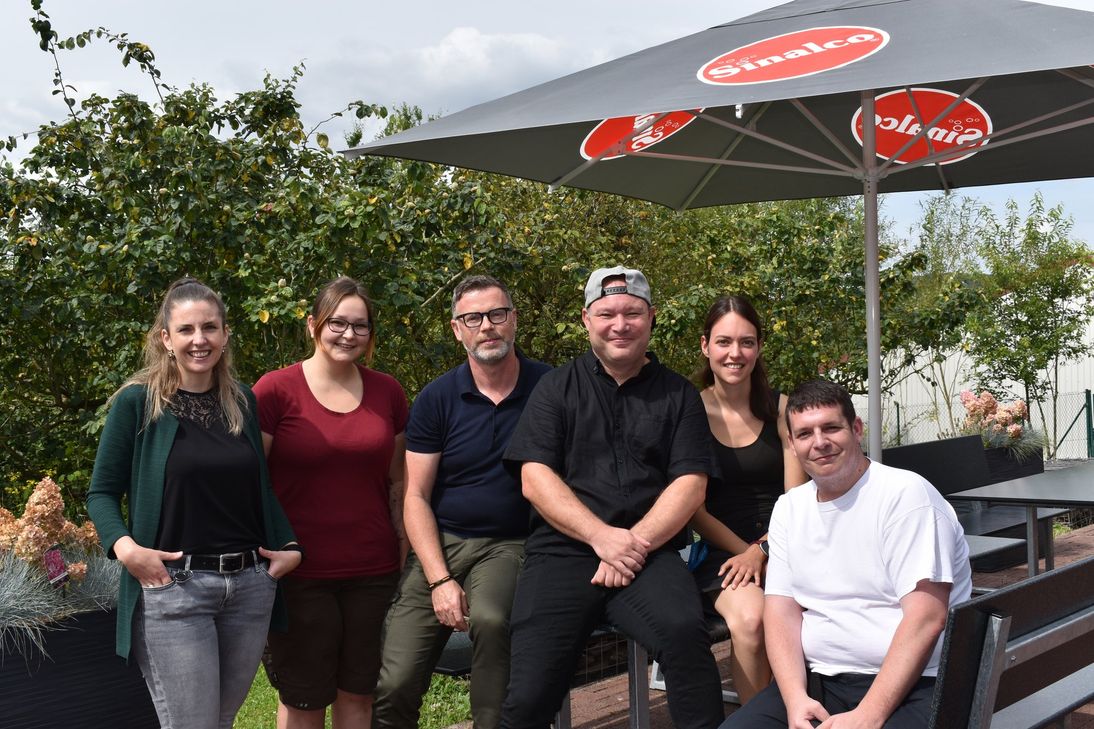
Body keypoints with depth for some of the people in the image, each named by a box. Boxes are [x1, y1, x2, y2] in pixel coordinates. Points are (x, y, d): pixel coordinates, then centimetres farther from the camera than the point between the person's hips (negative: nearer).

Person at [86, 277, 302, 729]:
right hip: (173, 588, -5)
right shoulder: (137, 403, -5)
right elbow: (102, 492, -2)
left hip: (251, 586, 5)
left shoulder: (242, 401, 9)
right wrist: (125, 546, -19)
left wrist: (289, 546, 5)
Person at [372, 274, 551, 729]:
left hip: (510, 544, -2)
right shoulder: (437, 398, 2)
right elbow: (416, 496, 1)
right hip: (441, 543, 2)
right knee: (394, 686, -10)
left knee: (490, 619, -35)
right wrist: (440, 580, -10)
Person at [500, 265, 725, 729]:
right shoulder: (556, 389, 11)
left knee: (685, 633, -33)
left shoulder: (678, 394, 13)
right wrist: (602, 537, -11)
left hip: (649, 554, 0)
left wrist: (635, 544, -11)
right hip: (562, 552, 0)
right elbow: (535, 478, 2)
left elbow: (690, 484, 4)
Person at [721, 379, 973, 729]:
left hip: (907, 684, -5)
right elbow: (781, 608, 8)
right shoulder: (789, 508, 12)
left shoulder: (906, 494, -7)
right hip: (814, 682, 5)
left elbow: (926, 619, -14)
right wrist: (796, 699, -10)